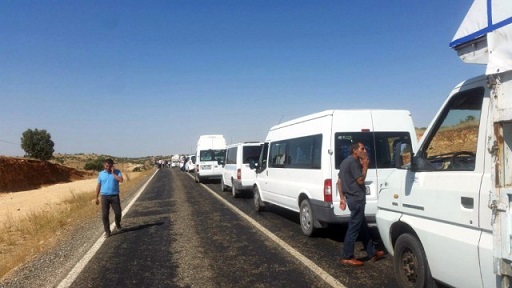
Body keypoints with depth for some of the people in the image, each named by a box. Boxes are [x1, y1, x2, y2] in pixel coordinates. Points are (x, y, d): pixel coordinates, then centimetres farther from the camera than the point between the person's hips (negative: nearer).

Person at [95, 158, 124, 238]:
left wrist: (113, 173, -14)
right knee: (104, 215, -1)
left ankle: (118, 225, 31)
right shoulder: (101, 174, 7)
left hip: (115, 196, -1)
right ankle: (107, 231, 10)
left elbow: (121, 180, -18)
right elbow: (98, 186, 11)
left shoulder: (117, 172, 1)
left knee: (118, 212, 1)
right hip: (104, 196, 1)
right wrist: (97, 197, 10)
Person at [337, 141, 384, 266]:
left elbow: (339, 182, 16)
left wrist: (342, 198, 17)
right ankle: (347, 257, 2)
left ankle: (372, 252, 27)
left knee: (364, 228, 17)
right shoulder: (353, 162, -15)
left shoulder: (346, 162, 15)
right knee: (353, 229, -4)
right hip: (357, 199, -10)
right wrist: (365, 165, -8)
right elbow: (360, 180, -18)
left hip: (352, 198, 10)